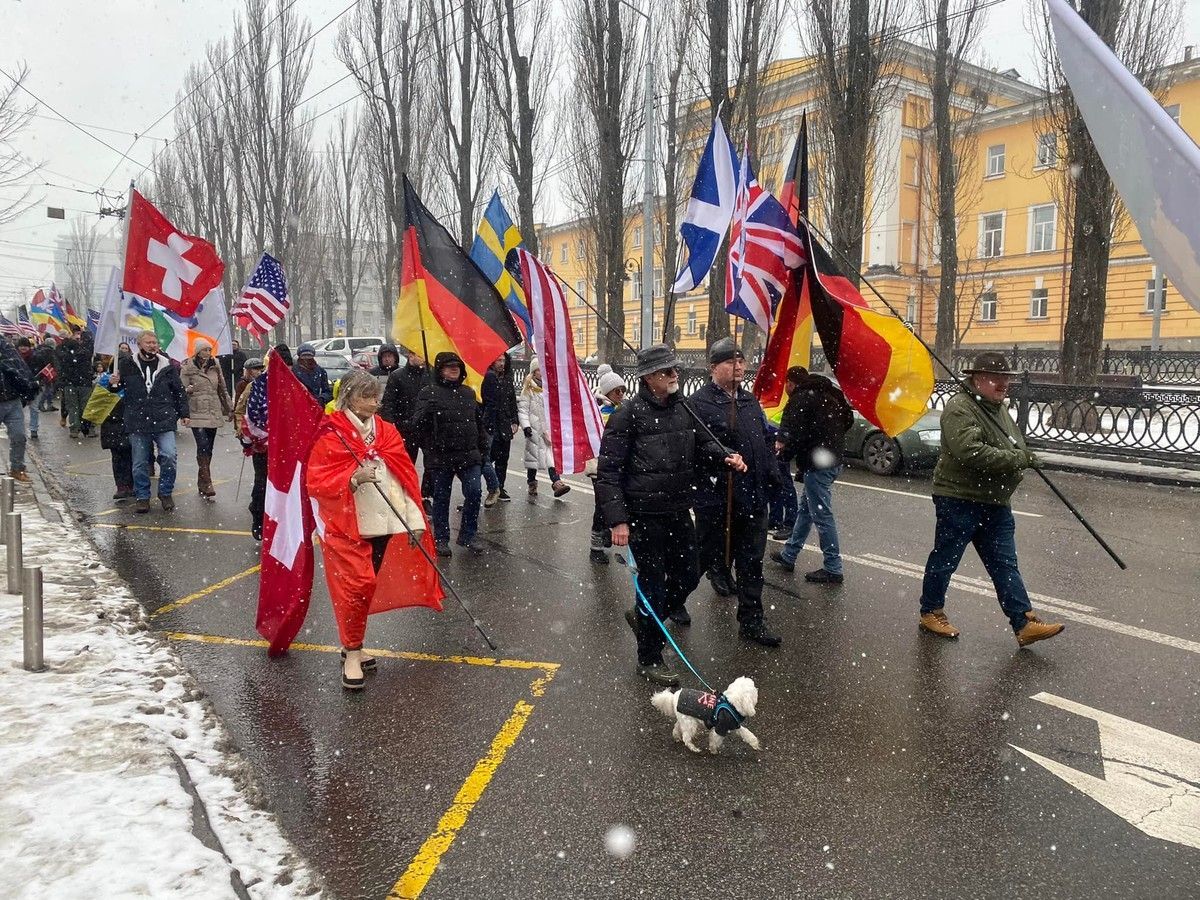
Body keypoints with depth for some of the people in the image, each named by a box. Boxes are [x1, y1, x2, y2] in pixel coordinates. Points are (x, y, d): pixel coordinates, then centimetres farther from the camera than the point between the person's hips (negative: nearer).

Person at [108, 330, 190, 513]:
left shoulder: (167, 366, 6)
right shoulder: (127, 365, 4)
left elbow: (179, 391, 14)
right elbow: (115, 388, 16)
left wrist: (184, 414, 11)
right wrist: (113, 384, -7)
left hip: (164, 421, 0)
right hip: (137, 422, 0)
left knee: (168, 457, -12)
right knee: (140, 463, 7)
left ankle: (165, 493, 8)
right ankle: (142, 497, 20)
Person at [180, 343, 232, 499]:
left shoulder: (215, 368, 12)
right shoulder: (187, 369, -1)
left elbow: (222, 390, 20)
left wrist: (229, 409, 20)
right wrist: (188, 390, -23)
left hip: (213, 414, 5)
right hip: (197, 414, -5)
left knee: (208, 448, 8)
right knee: (203, 446, -16)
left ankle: (202, 483, 19)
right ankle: (207, 484, -17)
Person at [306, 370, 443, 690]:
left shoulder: (386, 432, 9)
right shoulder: (330, 435, -6)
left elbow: (406, 477, 9)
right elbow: (316, 482, -10)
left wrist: (414, 520, 3)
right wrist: (354, 478, -25)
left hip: (383, 525, 5)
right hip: (347, 526, -5)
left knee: (366, 587, 12)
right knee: (356, 586, -8)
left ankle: (352, 646, 29)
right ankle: (351, 654, 9)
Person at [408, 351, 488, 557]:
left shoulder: (468, 393, 13)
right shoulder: (429, 393, -2)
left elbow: (479, 421, 22)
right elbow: (416, 426, -10)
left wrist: (483, 447, 18)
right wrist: (426, 411, -30)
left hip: (469, 455, 3)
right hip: (440, 457, -3)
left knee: (474, 493, -5)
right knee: (441, 499, 6)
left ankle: (467, 536, 12)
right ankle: (441, 539, 20)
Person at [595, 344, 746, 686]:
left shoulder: (683, 408, 7)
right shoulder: (629, 413, -13)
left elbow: (702, 445, 16)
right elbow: (608, 471, -13)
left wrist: (725, 457, -7)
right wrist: (617, 520, -18)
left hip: (679, 512, 7)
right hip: (644, 516, -7)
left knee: (688, 577, 15)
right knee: (654, 583, 3)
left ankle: (643, 618, 41)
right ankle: (649, 659, 21)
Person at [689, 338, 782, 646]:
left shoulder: (750, 401, 13)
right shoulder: (699, 402, -12)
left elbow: (765, 441, 19)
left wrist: (772, 476, 12)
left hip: (753, 499, 7)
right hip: (717, 500, -6)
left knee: (751, 562, 12)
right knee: (708, 557, 8)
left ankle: (751, 621, 23)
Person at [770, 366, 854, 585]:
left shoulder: (801, 398, -12)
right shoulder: (830, 393, 15)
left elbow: (791, 432, -19)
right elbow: (848, 419, 23)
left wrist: (784, 453, -4)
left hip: (817, 462, -10)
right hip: (834, 458, 10)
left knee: (821, 514, -5)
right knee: (806, 509, 19)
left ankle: (833, 569, -1)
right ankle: (788, 555, 30)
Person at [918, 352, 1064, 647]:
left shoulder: (999, 408, 15)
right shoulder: (959, 408, -17)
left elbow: (1015, 445, 29)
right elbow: (970, 452, -29)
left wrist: (1025, 457, 6)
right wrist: (1018, 459, -23)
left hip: (995, 503, 9)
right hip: (959, 499, -9)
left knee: (1005, 566, 7)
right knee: (945, 559, 6)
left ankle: (1025, 624, 8)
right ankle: (931, 612, 21)